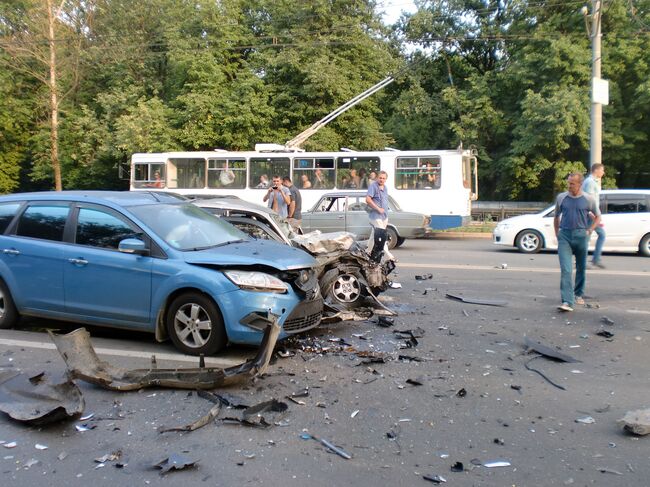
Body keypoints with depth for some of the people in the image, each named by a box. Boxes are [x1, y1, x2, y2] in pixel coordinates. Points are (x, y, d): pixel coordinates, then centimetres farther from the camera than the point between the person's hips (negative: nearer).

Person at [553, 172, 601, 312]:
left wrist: (589, 231, 2)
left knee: (581, 268, 14)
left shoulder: (588, 200, 1)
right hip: (564, 236, 0)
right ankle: (567, 302, -17)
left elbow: (598, 217, 13)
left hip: (581, 236, 1)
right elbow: (556, 217, 17)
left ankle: (578, 295, 35)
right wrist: (557, 233, 10)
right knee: (565, 269, -12)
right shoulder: (561, 197, 5)